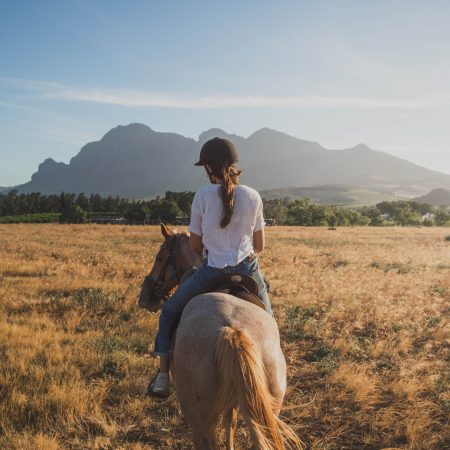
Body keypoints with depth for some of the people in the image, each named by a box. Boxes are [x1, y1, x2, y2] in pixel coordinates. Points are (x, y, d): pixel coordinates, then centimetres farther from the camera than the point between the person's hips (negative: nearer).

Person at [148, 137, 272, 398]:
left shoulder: (203, 196, -7)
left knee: (170, 313, 18)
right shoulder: (253, 196, 0)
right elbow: (260, 246, 7)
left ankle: (163, 375, 13)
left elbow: (195, 245, 2)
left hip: (212, 271, -2)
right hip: (248, 269, 3)